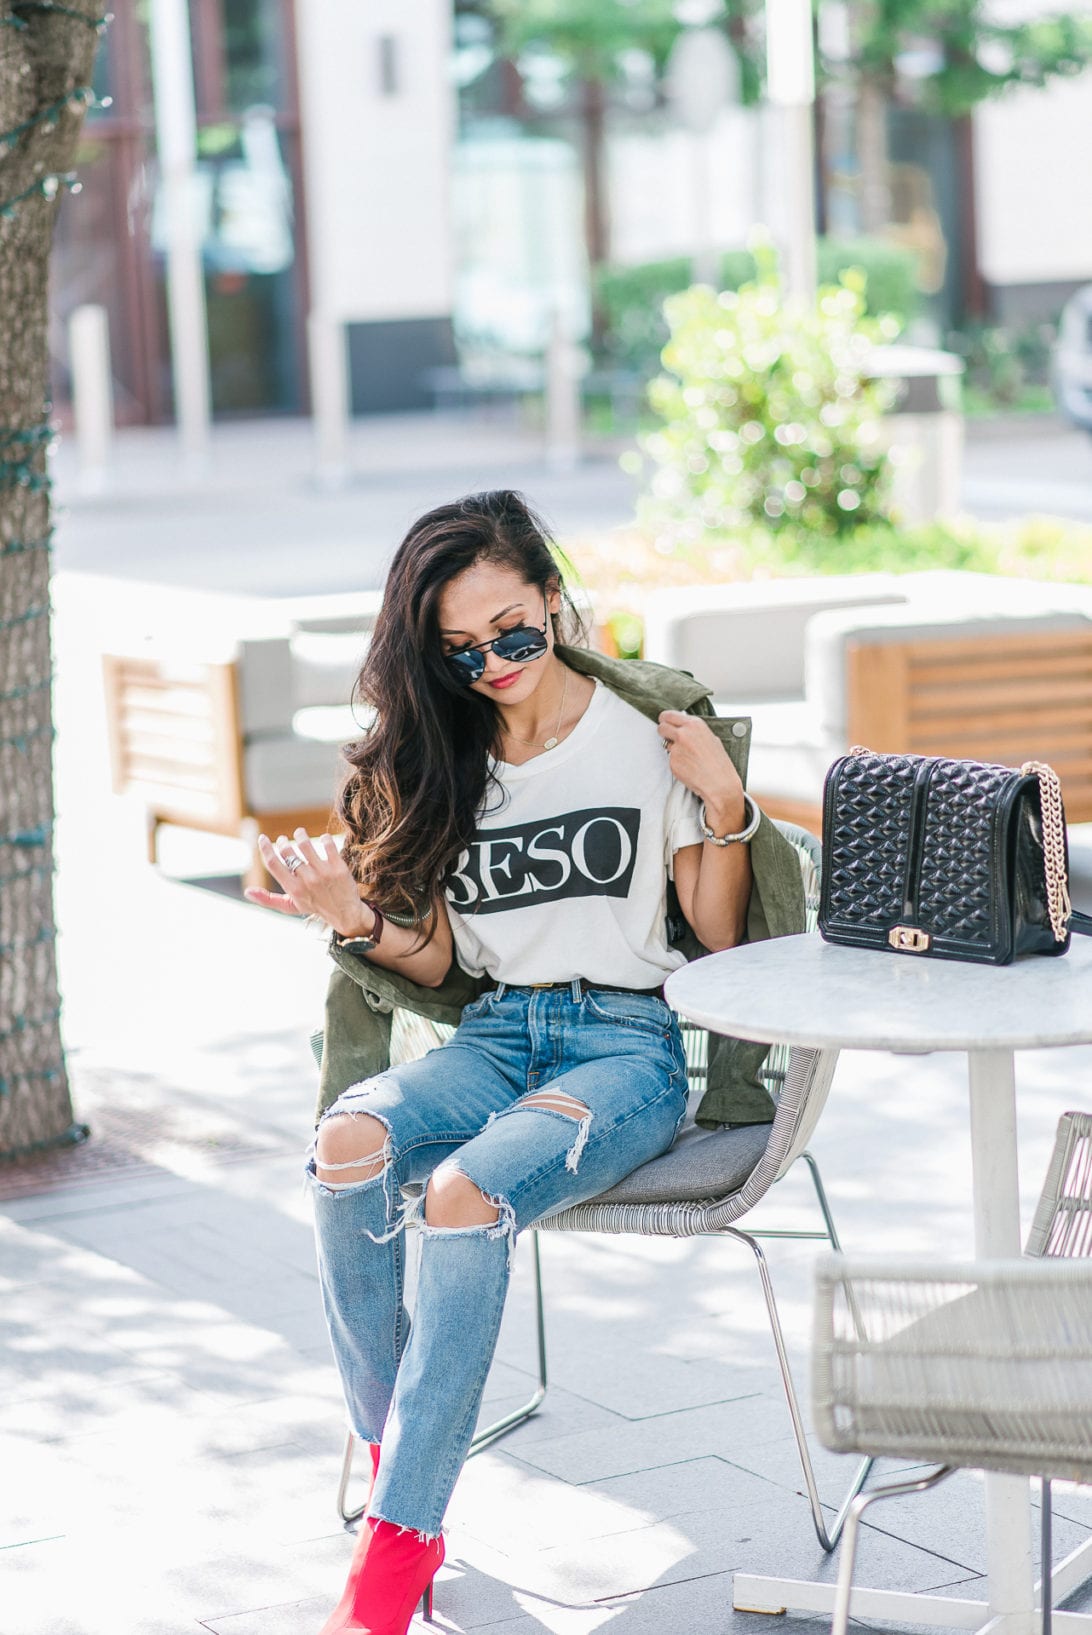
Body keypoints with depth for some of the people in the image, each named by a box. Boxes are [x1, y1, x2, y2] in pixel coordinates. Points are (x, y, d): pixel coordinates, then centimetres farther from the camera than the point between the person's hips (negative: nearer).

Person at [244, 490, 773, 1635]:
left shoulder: (647, 731, 0)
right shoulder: (437, 758, 11)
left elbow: (718, 938, 4)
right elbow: (434, 961, 13)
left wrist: (724, 805, -10)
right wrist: (359, 921, -6)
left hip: (628, 1039, -4)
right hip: (495, 1033, 4)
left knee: (462, 1191, -33)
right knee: (348, 1143, -30)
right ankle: (389, 1461, -19)